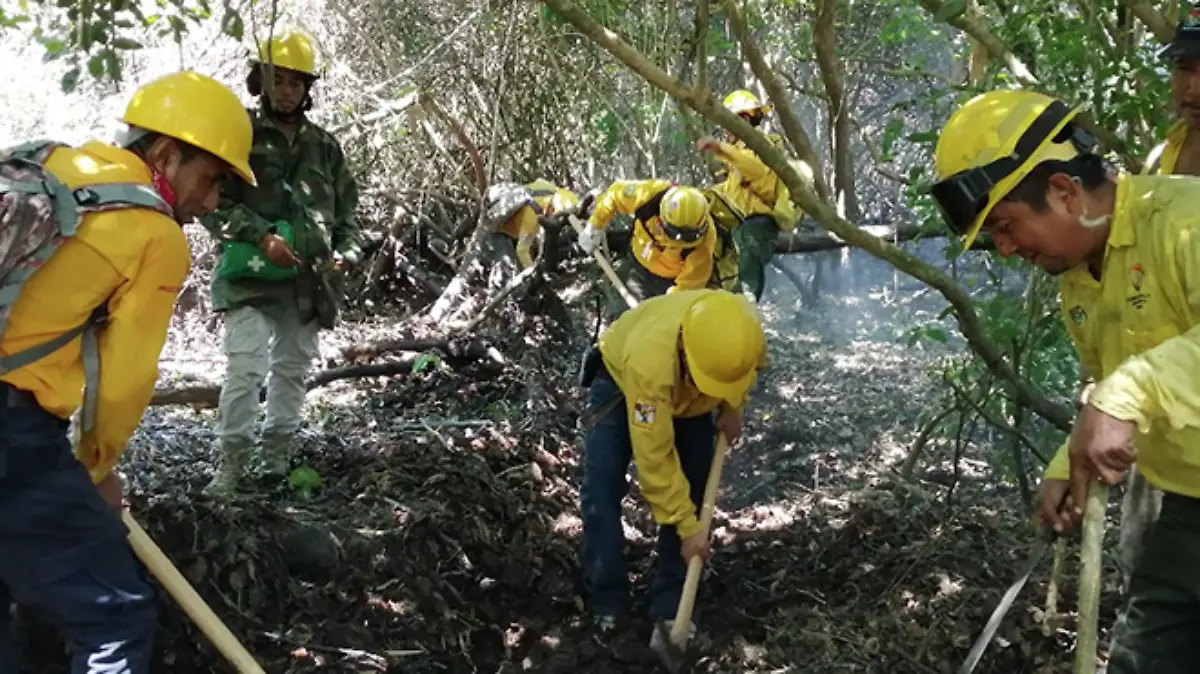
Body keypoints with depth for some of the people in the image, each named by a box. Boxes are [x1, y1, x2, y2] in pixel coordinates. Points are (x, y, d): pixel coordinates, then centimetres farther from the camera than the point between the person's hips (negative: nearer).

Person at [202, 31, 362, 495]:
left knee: (293, 367, 12)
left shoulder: (324, 146, 13)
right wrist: (261, 236, -18)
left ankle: (278, 454, 25)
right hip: (251, 274, -5)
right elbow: (214, 201, -7)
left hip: (307, 280, 5)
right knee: (246, 368, -12)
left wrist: (347, 252, 1)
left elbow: (345, 210, 19)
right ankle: (232, 461, -1)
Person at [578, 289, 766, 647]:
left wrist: (731, 407, -9)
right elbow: (655, 459, -38)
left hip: (689, 398, 4)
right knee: (601, 492, -13)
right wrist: (687, 526, -31)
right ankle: (607, 604, 1)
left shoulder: (744, 332, -35)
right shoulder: (649, 362, -48)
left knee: (692, 491, -4)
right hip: (622, 379, -4)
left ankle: (671, 606, 5)